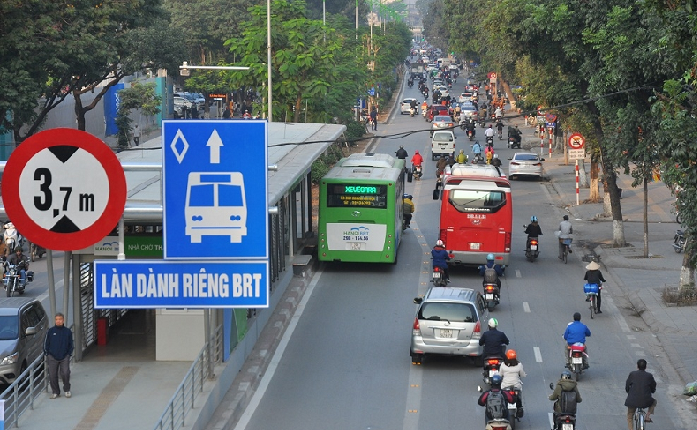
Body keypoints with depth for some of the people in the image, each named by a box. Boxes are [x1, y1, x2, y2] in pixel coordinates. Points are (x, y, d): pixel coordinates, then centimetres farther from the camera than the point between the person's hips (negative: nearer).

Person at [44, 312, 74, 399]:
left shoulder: (68, 331, 5)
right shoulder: (51, 331, 2)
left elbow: (70, 345, 12)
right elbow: (46, 343, 8)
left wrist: (69, 354, 2)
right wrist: (47, 354, 2)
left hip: (64, 357, -1)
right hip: (53, 357, 1)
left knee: (65, 373, -13)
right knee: (52, 375, -1)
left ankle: (67, 390, 7)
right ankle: (55, 392, 14)